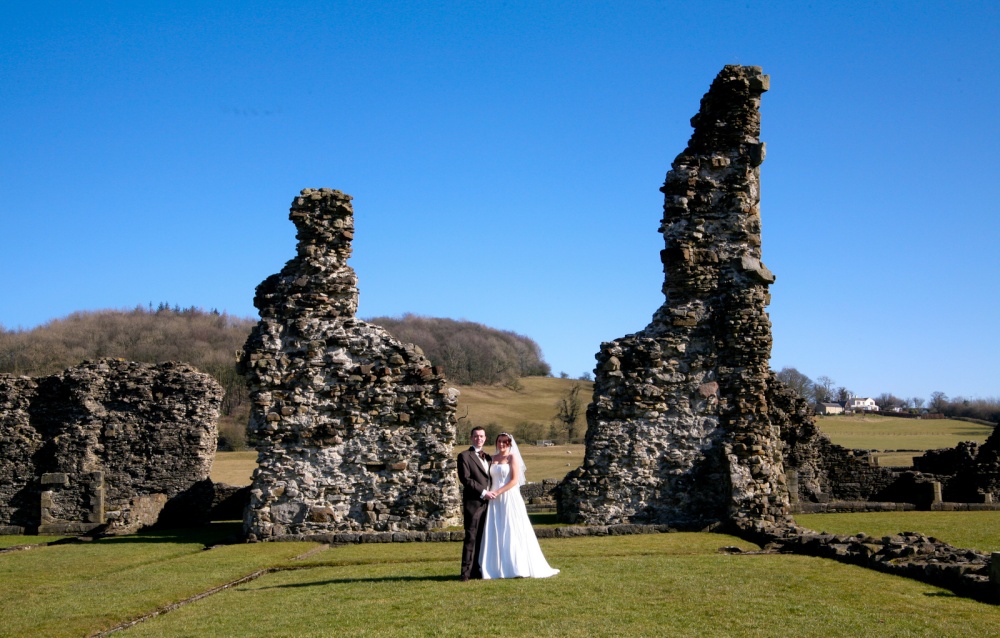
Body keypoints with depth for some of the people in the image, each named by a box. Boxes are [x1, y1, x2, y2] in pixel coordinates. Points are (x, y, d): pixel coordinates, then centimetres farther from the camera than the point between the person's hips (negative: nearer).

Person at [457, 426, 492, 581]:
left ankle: (477, 570, 10)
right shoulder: (464, 456, -1)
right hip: (473, 502, -7)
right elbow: (465, 478, -11)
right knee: (471, 537, -8)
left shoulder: (487, 457, 20)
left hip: (487, 502, 7)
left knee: (482, 538, 6)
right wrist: (483, 492, -13)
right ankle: (467, 572, -6)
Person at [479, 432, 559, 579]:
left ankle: (520, 568, 0)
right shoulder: (493, 458, 13)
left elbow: (514, 480, -9)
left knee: (513, 532, -5)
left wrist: (497, 492, -14)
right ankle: (497, 567, 6)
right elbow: (491, 479, 16)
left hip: (510, 499, -5)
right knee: (495, 534, 3)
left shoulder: (512, 457, -2)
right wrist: (489, 492, -4)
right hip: (495, 501, 5)